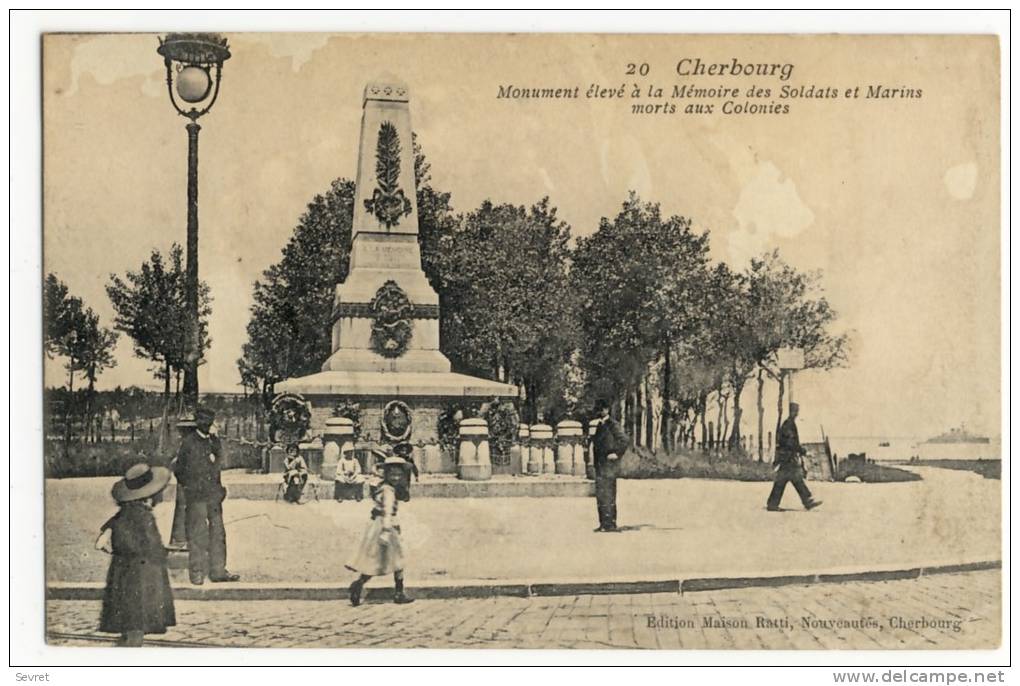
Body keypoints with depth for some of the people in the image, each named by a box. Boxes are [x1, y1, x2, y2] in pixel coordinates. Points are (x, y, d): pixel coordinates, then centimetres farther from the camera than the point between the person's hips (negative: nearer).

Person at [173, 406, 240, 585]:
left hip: (214, 493, 5)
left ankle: (218, 570, 13)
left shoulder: (214, 441, 12)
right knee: (197, 533, -3)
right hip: (196, 496, -5)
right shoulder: (188, 442, -3)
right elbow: (178, 469, 2)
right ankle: (196, 573, 3)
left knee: (218, 531, 6)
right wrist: (189, 485, -1)